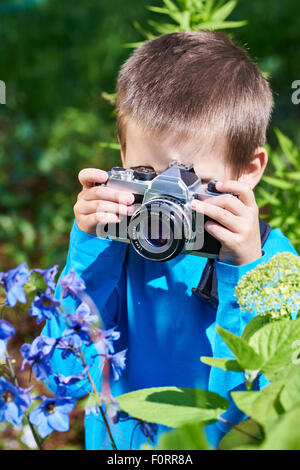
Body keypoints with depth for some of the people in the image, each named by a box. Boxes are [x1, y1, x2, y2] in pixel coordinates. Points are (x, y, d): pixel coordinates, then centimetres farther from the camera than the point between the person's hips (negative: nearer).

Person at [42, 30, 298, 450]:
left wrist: (244, 271, -21)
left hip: (229, 441, -1)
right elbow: (67, 377, -8)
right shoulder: (115, 255, -1)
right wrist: (91, 251, -13)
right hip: (118, 442, 1)